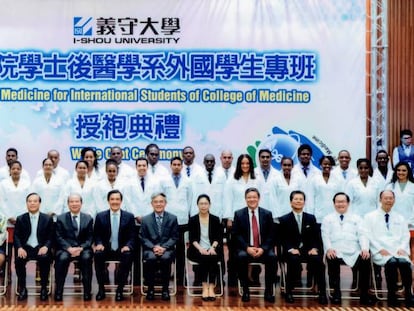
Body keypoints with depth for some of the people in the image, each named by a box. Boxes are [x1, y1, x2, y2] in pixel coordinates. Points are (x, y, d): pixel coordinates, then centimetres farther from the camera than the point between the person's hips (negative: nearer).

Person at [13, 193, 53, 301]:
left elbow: (51, 237, 5)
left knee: (45, 258, -34)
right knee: (19, 259, -32)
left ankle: (44, 288, -16)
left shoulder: (48, 219, 9)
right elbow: (16, 236, 6)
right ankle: (22, 288, -14)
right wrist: (19, 248, -15)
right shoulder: (20, 219, 12)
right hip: (25, 248, 1)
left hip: (41, 248, -1)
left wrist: (46, 247, -17)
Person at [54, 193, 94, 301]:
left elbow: (90, 238, 5)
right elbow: (59, 237, 0)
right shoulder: (61, 218, 8)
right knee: (62, 258, -34)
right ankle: (58, 291, -22)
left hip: (83, 248, 1)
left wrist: (81, 248, -15)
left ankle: (87, 291, -23)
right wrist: (69, 248, -17)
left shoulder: (88, 218, 11)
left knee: (86, 257, -33)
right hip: (65, 248, 0)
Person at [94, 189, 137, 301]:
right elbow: (96, 235, 9)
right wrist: (99, 244, -13)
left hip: (122, 250, -1)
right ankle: (101, 289, -17)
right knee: (98, 255, -32)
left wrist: (128, 246, -17)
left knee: (128, 256, -33)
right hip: (106, 249, 1)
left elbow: (132, 236, 3)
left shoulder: (129, 216, 5)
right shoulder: (100, 216, 7)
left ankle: (120, 290, -19)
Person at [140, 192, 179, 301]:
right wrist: (153, 247, -12)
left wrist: (164, 247, -12)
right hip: (150, 249, 0)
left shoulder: (172, 218, 8)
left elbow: (174, 237, 4)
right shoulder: (145, 219, 10)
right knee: (151, 258, -34)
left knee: (166, 258, -34)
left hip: (167, 249, 0)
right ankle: (150, 289, -17)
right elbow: (143, 237, 6)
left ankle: (165, 289, -19)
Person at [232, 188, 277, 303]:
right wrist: (247, 248, -16)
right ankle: (245, 290, -18)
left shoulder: (267, 214, 6)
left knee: (272, 257, -30)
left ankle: (268, 291, -17)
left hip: (263, 249, 1)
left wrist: (263, 248, -15)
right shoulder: (239, 214, 4)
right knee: (241, 256, -33)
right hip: (245, 248, -1)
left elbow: (270, 235, 3)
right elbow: (236, 234, -1)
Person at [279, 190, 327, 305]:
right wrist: (291, 249, -17)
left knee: (318, 260, -30)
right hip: (292, 251, -2)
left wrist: (314, 248, -10)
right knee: (294, 260, -36)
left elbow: (316, 236, 9)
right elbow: (283, 239, 1)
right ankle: (289, 292, -21)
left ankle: (322, 293, -21)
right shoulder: (284, 220, 8)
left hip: (309, 250, 2)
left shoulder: (311, 218, 15)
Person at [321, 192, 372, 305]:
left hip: (354, 253, 1)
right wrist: (328, 248, -15)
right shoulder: (328, 219, 20)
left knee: (366, 260, -30)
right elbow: (325, 235, 6)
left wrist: (365, 249, -11)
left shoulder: (356, 218, 22)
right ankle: (336, 292, -20)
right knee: (332, 260, -36)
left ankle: (364, 294, -17)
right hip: (335, 253, -1)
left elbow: (362, 235, 9)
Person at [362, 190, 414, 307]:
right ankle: (392, 295, -25)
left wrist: (402, 248, -4)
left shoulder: (400, 218, 24)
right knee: (391, 262, -36)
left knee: (404, 262, -33)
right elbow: (368, 236, 1)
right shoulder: (370, 217, 12)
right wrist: (380, 249, -11)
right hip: (380, 252, -3)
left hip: (398, 251, 3)